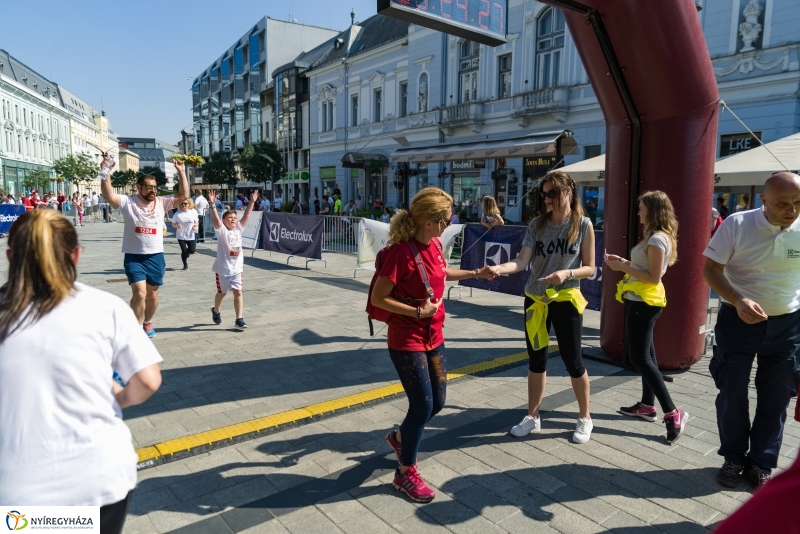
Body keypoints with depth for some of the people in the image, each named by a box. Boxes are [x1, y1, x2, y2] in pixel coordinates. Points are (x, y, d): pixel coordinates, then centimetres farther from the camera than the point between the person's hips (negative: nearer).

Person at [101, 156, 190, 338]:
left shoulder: (162, 202, 2)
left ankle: (148, 322, 38)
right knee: (139, 293, -14)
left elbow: (183, 196, -7)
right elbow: (109, 196, -21)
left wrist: (181, 172, -12)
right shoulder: (127, 202, -4)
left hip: (156, 256, 3)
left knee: (152, 295, 14)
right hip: (134, 257, -3)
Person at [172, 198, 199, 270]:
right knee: (184, 251, -3)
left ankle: (185, 255, 34)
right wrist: (177, 225, -21)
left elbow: (197, 222, 9)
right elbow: (173, 224, 1)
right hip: (181, 236, -1)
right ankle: (185, 264, 20)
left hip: (191, 236, 1)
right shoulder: (177, 213, -6)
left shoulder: (193, 212, -2)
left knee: (192, 250, -2)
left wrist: (195, 225, -13)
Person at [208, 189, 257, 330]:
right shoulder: (221, 230, -10)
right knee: (222, 292, 14)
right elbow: (215, 218, -26)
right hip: (223, 268, -3)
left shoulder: (239, 229, 3)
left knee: (238, 292, -4)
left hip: (237, 268, 3)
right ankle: (216, 311, 42)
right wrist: (212, 204, -40)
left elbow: (246, 216, -3)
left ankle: (239, 320, -2)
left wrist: (252, 202, -9)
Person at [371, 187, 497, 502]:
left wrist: (476, 273, 19)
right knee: (422, 407, -1)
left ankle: (399, 437, 43)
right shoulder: (401, 251, -23)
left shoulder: (435, 245, 1)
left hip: (433, 337, 8)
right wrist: (418, 311, -22)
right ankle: (405, 473, 21)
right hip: (407, 341, -8)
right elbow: (378, 298, -19)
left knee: (437, 403, 15)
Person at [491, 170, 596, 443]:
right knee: (536, 360, 12)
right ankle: (533, 417, 27)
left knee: (572, 361, 6)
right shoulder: (537, 225, 0)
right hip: (535, 300, 3)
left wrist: (567, 273, -23)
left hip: (566, 300, -3)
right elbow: (522, 262, -10)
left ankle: (585, 418, 27)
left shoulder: (583, 225, -6)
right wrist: (497, 268, -29)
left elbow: (589, 268, -3)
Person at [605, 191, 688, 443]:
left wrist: (623, 268, -18)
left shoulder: (657, 239, -18)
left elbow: (654, 277, -22)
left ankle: (673, 413, -5)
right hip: (642, 301, 11)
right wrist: (624, 262, 8)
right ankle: (647, 405, 27)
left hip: (644, 303, -11)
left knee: (640, 358, -9)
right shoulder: (658, 237, 13)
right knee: (645, 353, 16)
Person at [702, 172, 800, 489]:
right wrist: (738, 301, -27)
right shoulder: (737, 225, -13)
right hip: (738, 320, -2)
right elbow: (710, 269, -11)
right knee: (732, 391, 4)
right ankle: (733, 458, 23)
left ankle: (761, 463, 26)